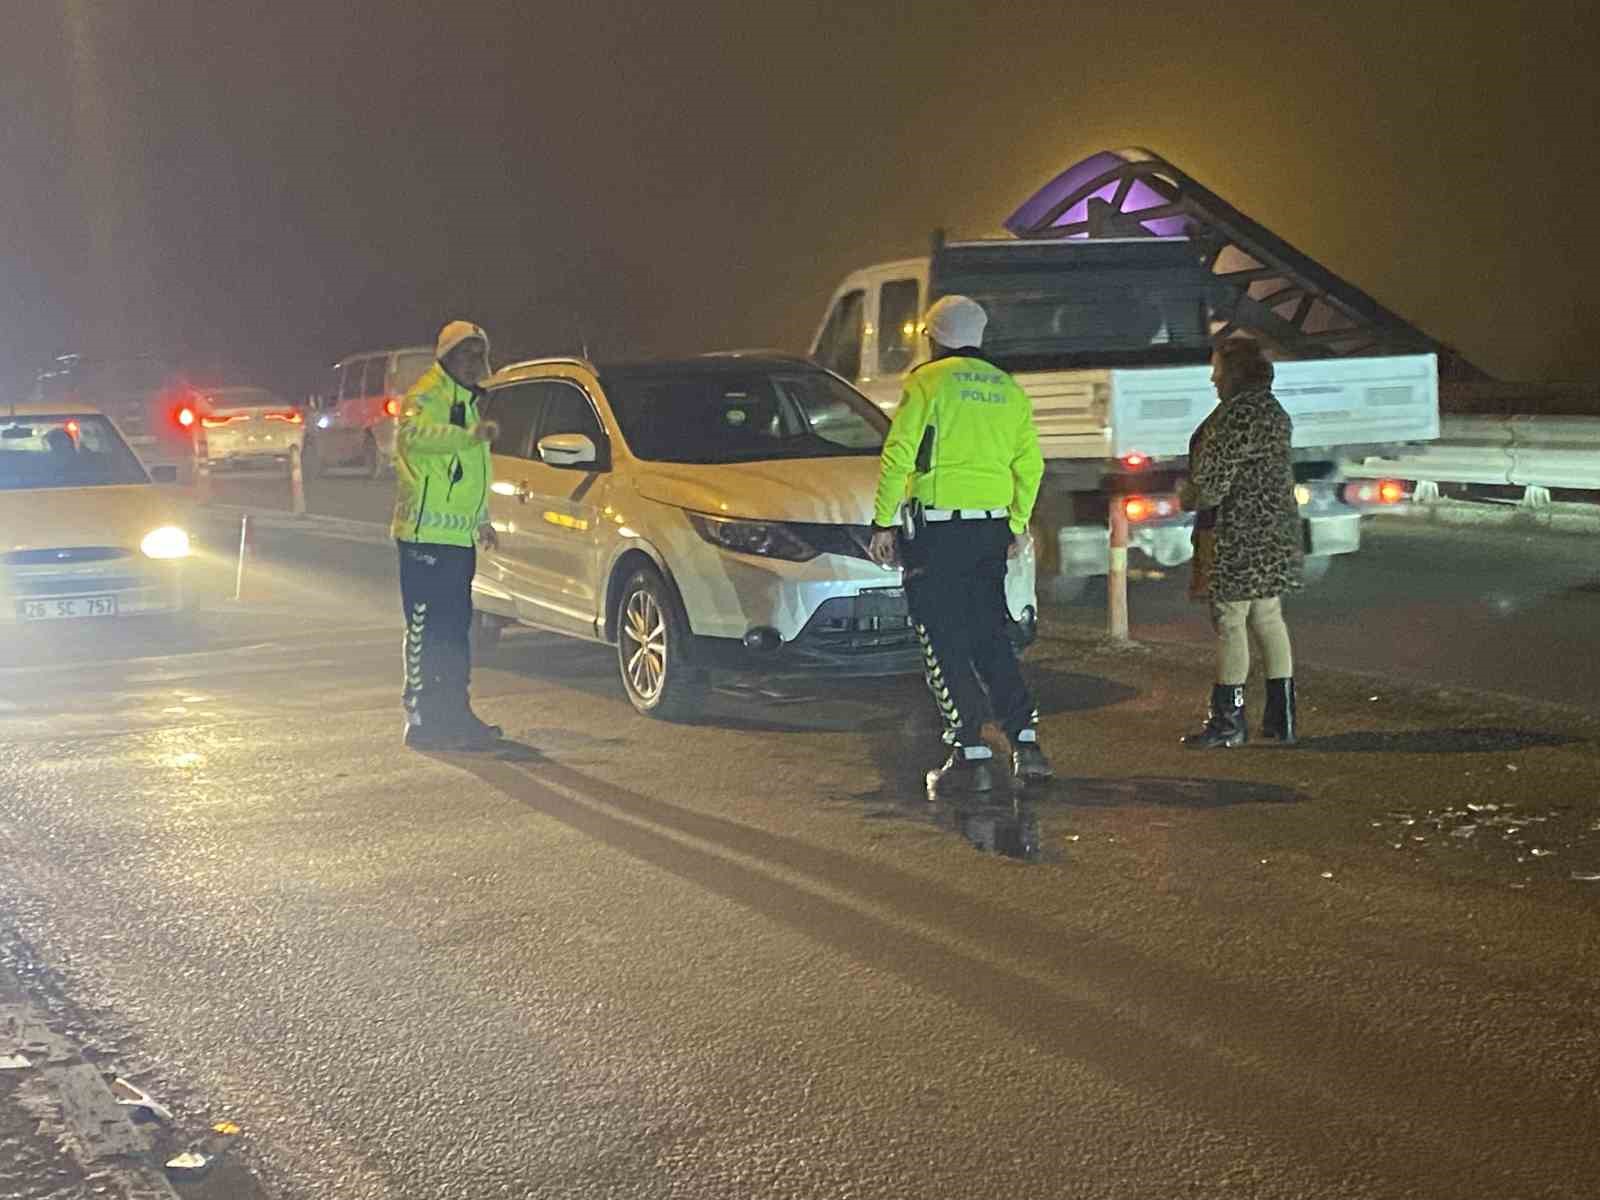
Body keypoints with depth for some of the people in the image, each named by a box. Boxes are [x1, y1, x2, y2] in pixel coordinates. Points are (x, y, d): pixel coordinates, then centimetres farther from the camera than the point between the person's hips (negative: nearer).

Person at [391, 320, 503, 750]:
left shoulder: (468, 400, 22)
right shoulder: (427, 394, -9)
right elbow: (413, 432, -32)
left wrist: (482, 520, 30)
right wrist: (471, 434, -43)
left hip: (458, 536, 10)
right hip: (425, 534, -10)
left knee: (456, 627, 13)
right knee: (425, 629, -8)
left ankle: (455, 712, 20)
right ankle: (422, 720, -6)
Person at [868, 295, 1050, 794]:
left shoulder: (928, 382, -5)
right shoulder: (1009, 389, 13)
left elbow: (898, 457, -9)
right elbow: (1030, 463, 13)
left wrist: (883, 522, -5)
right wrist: (1018, 524, 21)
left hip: (937, 527, -6)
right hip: (992, 528, 6)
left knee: (944, 644, -1)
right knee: (990, 637, 15)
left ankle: (971, 756, -5)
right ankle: (1027, 744, 8)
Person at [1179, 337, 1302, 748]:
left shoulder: (1238, 414, -17)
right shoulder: (1273, 411, 15)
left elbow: (1215, 476, -16)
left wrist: (1189, 496, 5)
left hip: (1239, 536, -10)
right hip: (1274, 534, 10)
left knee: (1229, 622, -4)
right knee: (1268, 619, 12)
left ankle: (1229, 721, 0)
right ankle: (1282, 718, 15)